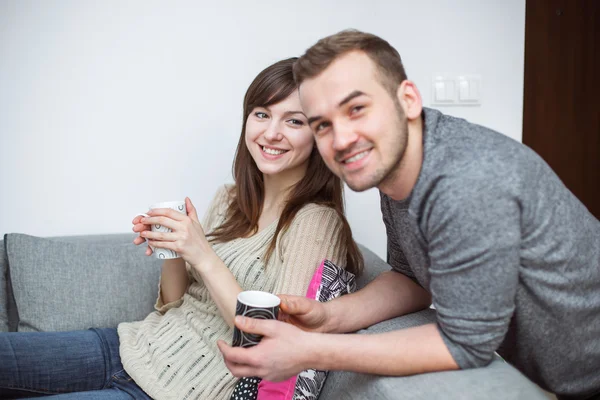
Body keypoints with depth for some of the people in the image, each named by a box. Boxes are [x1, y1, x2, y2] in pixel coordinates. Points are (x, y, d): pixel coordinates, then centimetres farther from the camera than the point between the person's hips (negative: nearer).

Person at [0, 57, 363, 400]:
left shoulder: (316, 220, -15)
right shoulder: (230, 200, 6)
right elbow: (175, 303, 11)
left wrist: (203, 256, -23)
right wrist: (172, 249, -10)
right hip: (137, 344, 7)